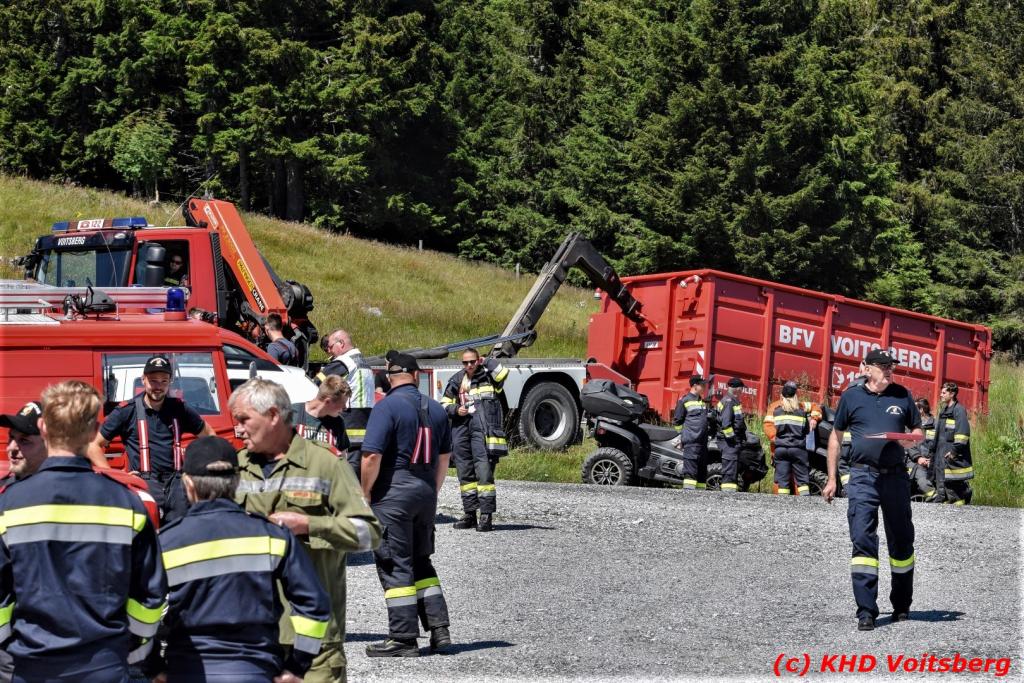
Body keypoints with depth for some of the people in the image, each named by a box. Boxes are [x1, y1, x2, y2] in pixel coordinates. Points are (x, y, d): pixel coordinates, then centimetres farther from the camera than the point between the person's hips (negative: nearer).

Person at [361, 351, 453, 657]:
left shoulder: (386, 407, -12)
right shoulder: (436, 409, 10)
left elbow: (372, 457, -18)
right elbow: (444, 458, 17)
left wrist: (365, 495, -7)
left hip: (393, 494, -6)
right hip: (425, 494, 7)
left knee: (395, 566, -1)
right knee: (421, 563, 18)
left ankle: (403, 638, -1)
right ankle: (439, 629, 13)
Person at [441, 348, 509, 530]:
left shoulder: (488, 376, 4)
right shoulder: (457, 380, 16)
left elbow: (502, 373, -18)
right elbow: (445, 404, 21)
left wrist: (488, 362, -3)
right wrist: (456, 410, 0)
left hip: (483, 427, -5)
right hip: (461, 428, 6)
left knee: (484, 470, -12)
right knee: (465, 472, 10)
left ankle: (486, 515, -12)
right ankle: (469, 514, 19)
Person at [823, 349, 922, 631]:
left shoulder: (902, 395, 9)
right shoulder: (851, 396, 5)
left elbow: (918, 430, 17)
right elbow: (836, 436, 11)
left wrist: (910, 439, -8)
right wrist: (831, 479, 9)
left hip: (895, 476, 2)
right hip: (863, 476, -2)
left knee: (901, 540, 11)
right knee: (862, 539, -11)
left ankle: (902, 605, 27)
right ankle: (866, 611, -12)